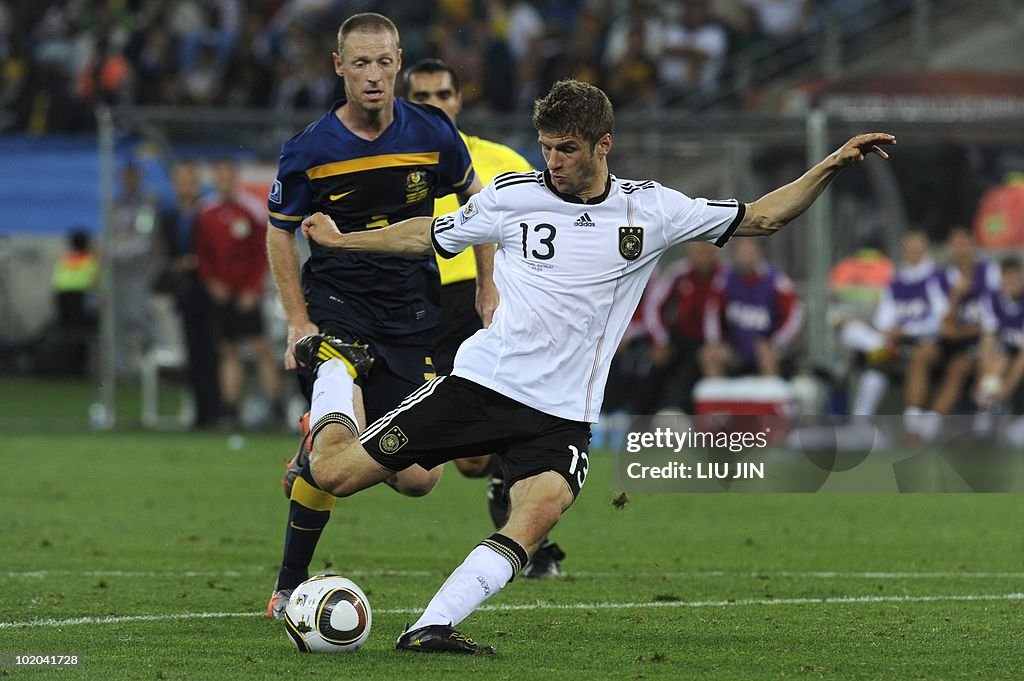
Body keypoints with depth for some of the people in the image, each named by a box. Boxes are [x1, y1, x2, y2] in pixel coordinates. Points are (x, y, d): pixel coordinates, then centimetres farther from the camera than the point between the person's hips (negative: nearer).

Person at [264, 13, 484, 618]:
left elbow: (474, 200, 15)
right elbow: (280, 232, 3)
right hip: (336, 305, -3)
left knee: (417, 479, -4)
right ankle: (290, 586, -9)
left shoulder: (433, 134, -3)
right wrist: (300, 325, -5)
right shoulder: (309, 151, -8)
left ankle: (315, 460, 30)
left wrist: (488, 289, 12)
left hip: (411, 315, 3)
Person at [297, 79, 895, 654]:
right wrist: (340, 240, 18)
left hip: (562, 414, 0)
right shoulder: (512, 195, 1)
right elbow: (428, 236, 17)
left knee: (538, 516, -32)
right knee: (335, 472, -4)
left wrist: (831, 166, -2)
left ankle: (431, 628, -30)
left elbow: (761, 218, 8)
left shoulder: (652, 209, 3)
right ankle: (337, 364, 28)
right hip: (481, 382, 0)